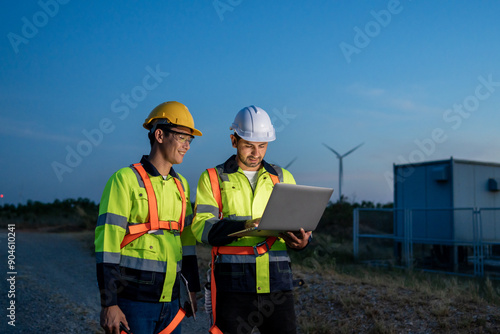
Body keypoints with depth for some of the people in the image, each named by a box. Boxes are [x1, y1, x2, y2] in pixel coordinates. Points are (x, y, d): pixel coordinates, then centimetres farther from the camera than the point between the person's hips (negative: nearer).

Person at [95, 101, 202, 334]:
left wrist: (193, 289, 15)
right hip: (133, 302, -6)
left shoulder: (180, 185, 12)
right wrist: (109, 304, -15)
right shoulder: (126, 179, -9)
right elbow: (106, 241, -12)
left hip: (171, 301, 6)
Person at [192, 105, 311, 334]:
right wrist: (243, 226, -23)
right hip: (233, 284, -2)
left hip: (277, 282, 3)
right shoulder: (213, 178, 6)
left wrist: (301, 240, -12)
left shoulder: (283, 177, 15)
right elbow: (201, 227, -6)